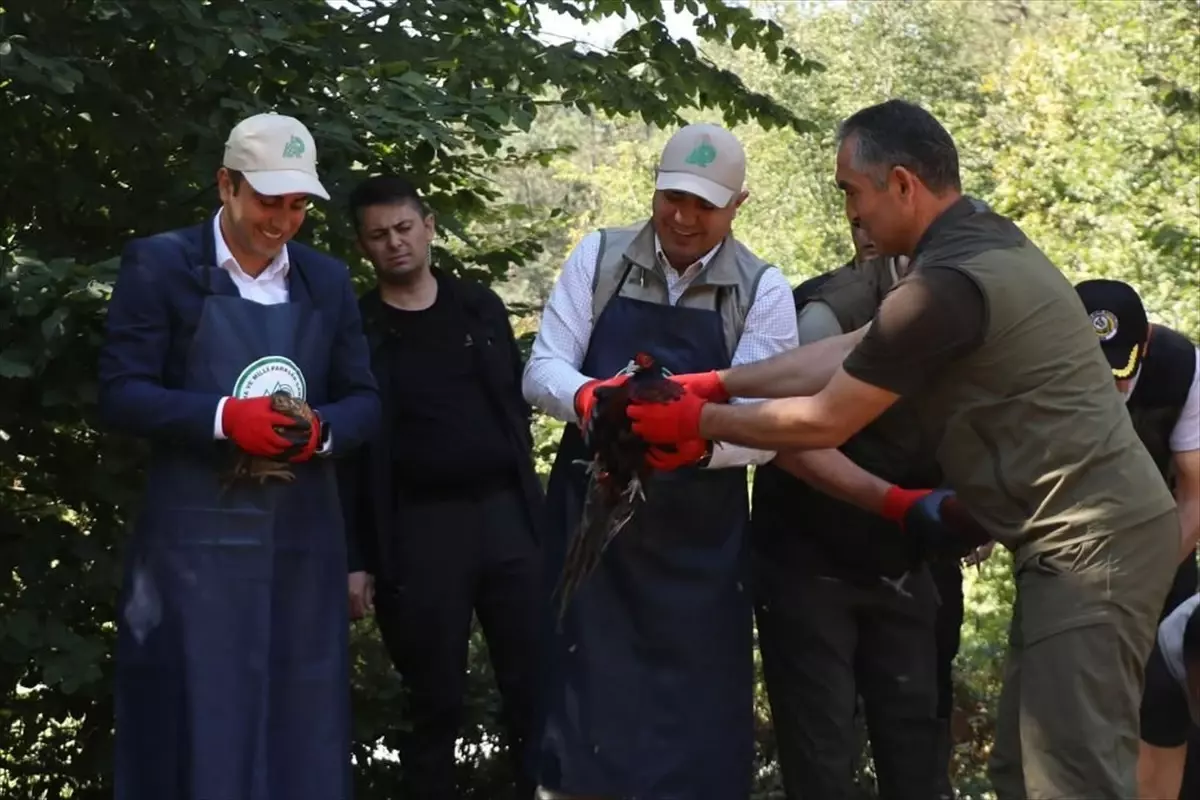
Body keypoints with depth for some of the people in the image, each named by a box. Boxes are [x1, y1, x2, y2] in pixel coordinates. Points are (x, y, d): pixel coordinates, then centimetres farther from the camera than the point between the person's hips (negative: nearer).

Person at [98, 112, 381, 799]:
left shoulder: (328, 280, 13)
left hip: (303, 538, 4)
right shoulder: (160, 265, 0)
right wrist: (223, 417, -20)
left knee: (303, 728, 9)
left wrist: (324, 431, -10)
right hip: (195, 538, -4)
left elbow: (365, 400, 13)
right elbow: (121, 394, -6)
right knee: (197, 725, -1)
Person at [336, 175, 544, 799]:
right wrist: (355, 558, -5)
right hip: (418, 529, -3)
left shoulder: (480, 308, 11)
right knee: (435, 703, 4)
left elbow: (516, 408, 13)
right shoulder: (356, 330, 2)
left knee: (533, 689, 2)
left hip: (505, 515, 3)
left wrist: (530, 506, 6)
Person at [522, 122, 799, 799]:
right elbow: (542, 370, -3)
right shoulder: (598, 257, 2)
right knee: (583, 697, 8)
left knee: (695, 714, 5)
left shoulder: (764, 290, -3)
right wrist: (587, 397, -26)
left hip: (698, 536, -1)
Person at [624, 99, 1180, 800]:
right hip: (1095, 529, 11)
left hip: (1089, 543, -11)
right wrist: (713, 384, 14)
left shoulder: (946, 286, -20)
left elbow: (823, 423, -12)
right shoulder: (984, 241, 12)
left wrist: (697, 422, 1)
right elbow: (850, 352, 15)